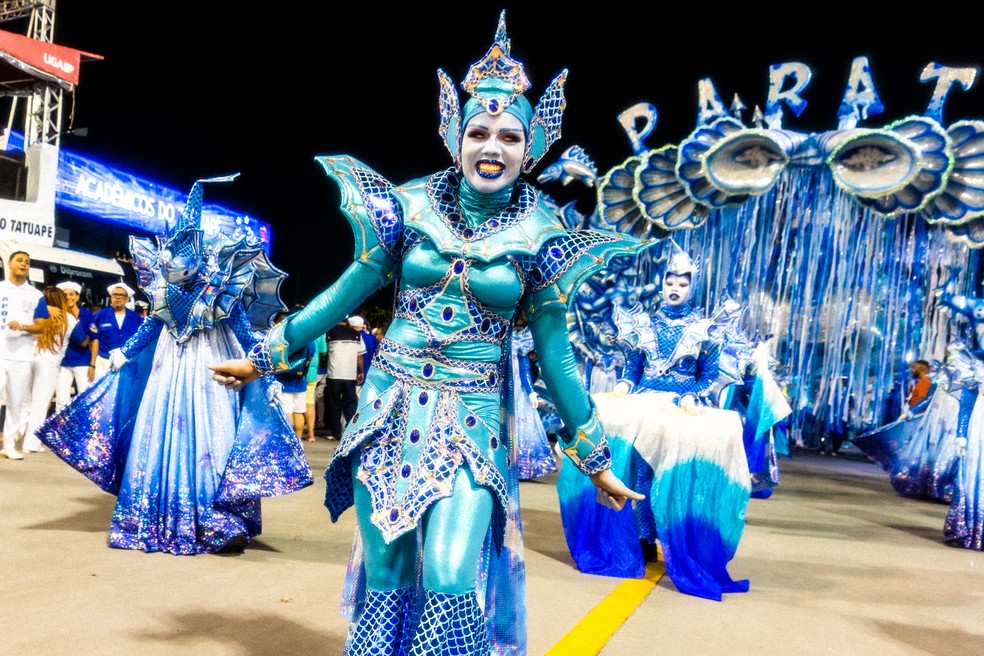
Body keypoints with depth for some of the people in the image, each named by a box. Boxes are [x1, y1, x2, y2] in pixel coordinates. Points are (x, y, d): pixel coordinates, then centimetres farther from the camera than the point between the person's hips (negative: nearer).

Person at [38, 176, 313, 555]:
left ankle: (219, 527, 1)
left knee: (209, 439, -6)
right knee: (160, 439, 7)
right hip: (170, 368, 5)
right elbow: (151, 324, 15)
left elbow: (243, 328, -8)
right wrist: (123, 354, 16)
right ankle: (158, 522, 21)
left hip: (211, 370, -5)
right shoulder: (163, 287, 1)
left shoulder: (220, 284, -11)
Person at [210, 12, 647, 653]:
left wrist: (597, 462, 7)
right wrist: (261, 359, 13)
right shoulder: (409, 206, 0)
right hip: (391, 408, 2)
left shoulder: (538, 237, -3)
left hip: (473, 420, -1)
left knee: (450, 583, -12)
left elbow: (555, 354, 3)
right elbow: (346, 294, 8)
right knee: (385, 579, 9)